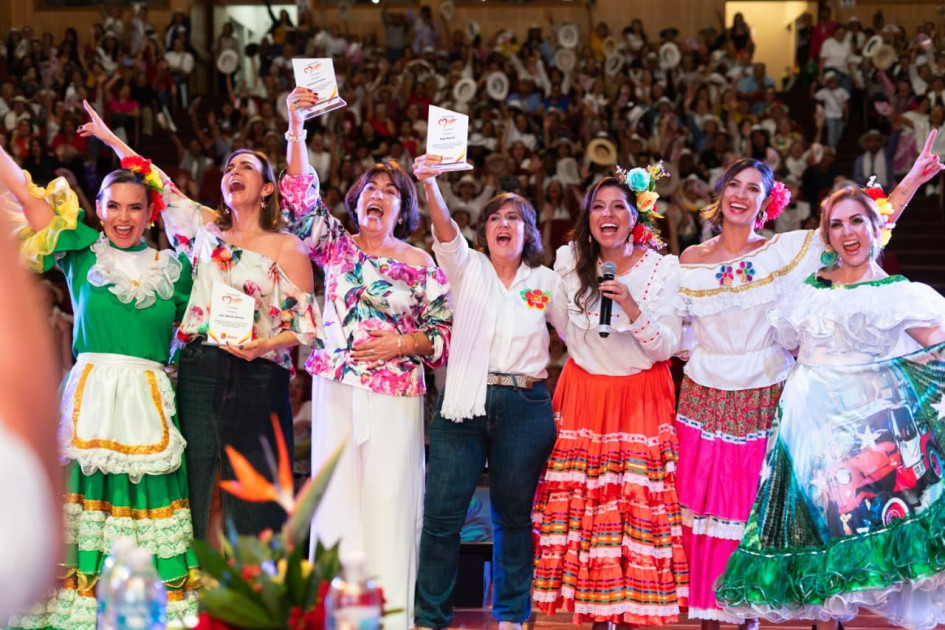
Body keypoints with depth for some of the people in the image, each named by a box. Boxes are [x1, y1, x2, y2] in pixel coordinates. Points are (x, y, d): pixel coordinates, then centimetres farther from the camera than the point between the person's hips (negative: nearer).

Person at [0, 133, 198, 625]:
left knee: (149, 502, 0)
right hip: (90, 395, -1)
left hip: (150, 402, 1)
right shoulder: (82, 251, 7)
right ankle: (77, 604, 6)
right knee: (85, 496, -2)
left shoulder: (173, 269, 11)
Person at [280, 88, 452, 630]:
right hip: (337, 389, 1)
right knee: (337, 495, 0)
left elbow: (445, 334, 6)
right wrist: (297, 129, -7)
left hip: (396, 393, -1)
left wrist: (401, 344, -10)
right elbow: (302, 200, -2)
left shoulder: (422, 265, 6)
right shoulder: (337, 247, 9)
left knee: (389, 500, -3)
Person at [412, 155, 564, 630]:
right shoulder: (468, 268, 7)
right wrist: (429, 185, -27)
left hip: (525, 408, 1)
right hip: (464, 403, -1)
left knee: (513, 515, 8)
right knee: (442, 514, -3)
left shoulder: (547, 282, 11)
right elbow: (446, 233, -12)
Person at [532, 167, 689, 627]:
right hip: (583, 395, 2)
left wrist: (631, 306, -25)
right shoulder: (570, 261, 1)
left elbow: (665, 347, -12)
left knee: (638, 508, -6)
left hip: (641, 400, -2)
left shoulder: (663, 269, -7)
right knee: (584, 507, -2)